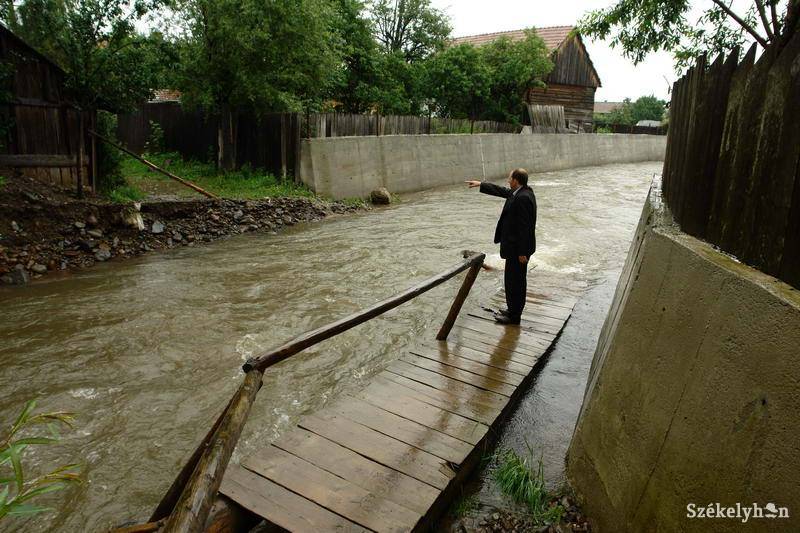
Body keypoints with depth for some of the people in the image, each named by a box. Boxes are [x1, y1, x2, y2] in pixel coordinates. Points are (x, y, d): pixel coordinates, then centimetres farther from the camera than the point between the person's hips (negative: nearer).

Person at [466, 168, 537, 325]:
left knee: (514, 280, 1)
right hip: (517, 246, 10)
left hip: (518, 247, -10)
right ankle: (514, 310, 33)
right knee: (516, 279, 19)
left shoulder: (523, 198, -24)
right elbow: (501, 191, 23)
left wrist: (522, 252, -22)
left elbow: (524, 227, -25)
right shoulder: (520, 192, 7)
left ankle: (514, 315, 12)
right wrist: (480, 184, 28)